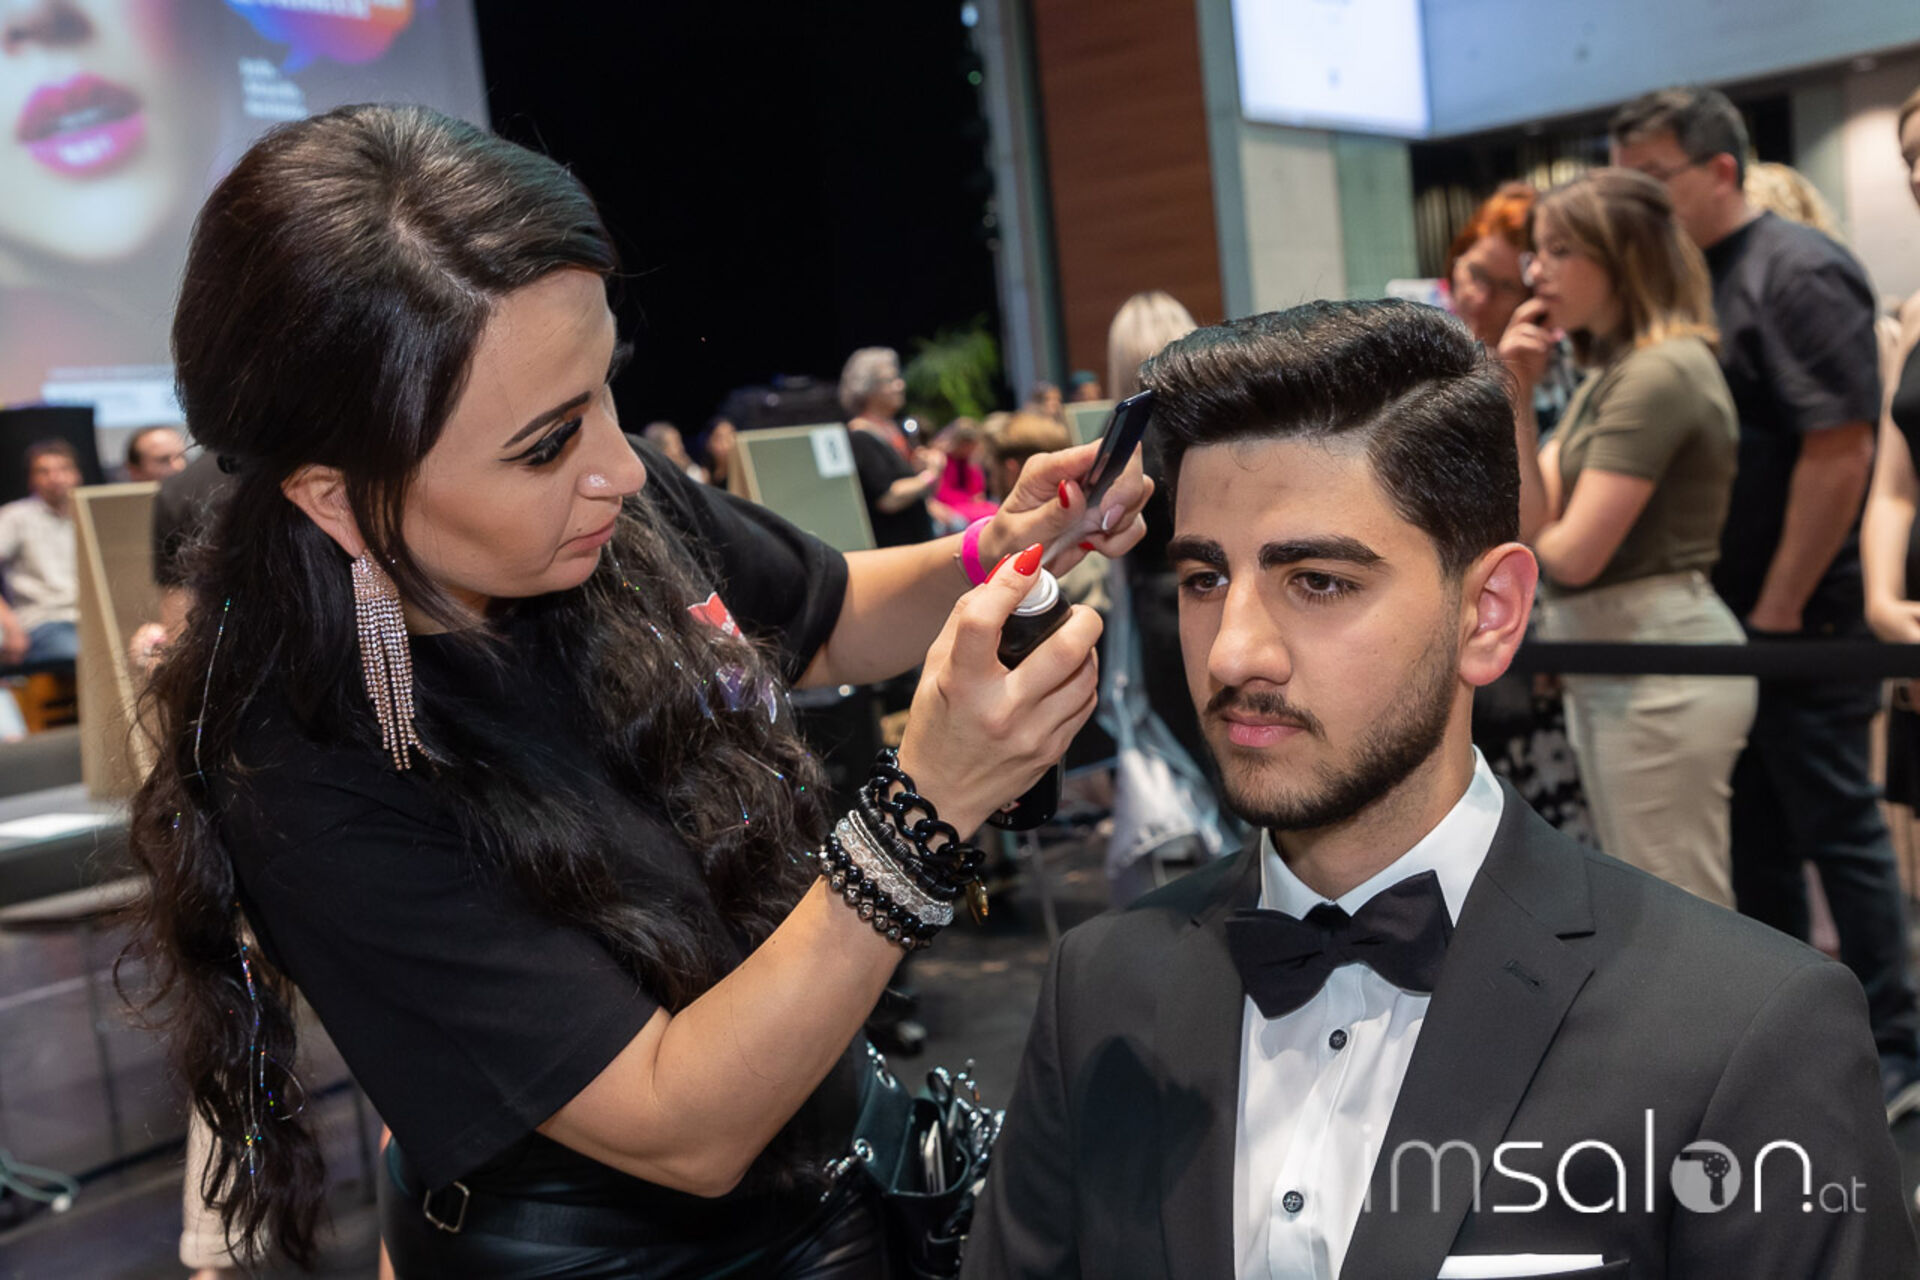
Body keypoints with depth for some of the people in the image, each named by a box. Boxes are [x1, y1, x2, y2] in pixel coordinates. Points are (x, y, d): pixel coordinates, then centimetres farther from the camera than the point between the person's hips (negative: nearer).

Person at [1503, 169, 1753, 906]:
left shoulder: (1658, 374, -17)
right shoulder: (1609, 374, 14)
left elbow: (1570, 553, -19)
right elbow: (1538, 525, 5)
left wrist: (1534, 533, 4)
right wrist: (1515, 397, -2)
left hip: (1659, 669, -10)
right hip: (1610, 667, 10)